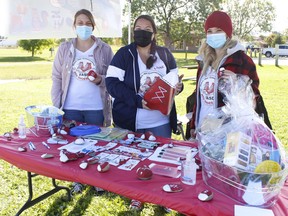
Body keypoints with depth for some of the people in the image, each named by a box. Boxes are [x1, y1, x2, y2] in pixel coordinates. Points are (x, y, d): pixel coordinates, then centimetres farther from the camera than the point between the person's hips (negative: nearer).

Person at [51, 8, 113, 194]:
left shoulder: (105, 49, -1)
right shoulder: (64, 49, 4)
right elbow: (57, 78, 5)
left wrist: (101, 80, -18)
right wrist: (56, 106, 0)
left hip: (96, 107, -1)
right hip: (70, 107, 2)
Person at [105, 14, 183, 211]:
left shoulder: (165, 54, 3)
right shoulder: (124, 54, -6)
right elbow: (112, 83, -13)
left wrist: (178, 86, -12)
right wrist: (137, 100, -24)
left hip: (161, 122, 3)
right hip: (131, 121, -2)